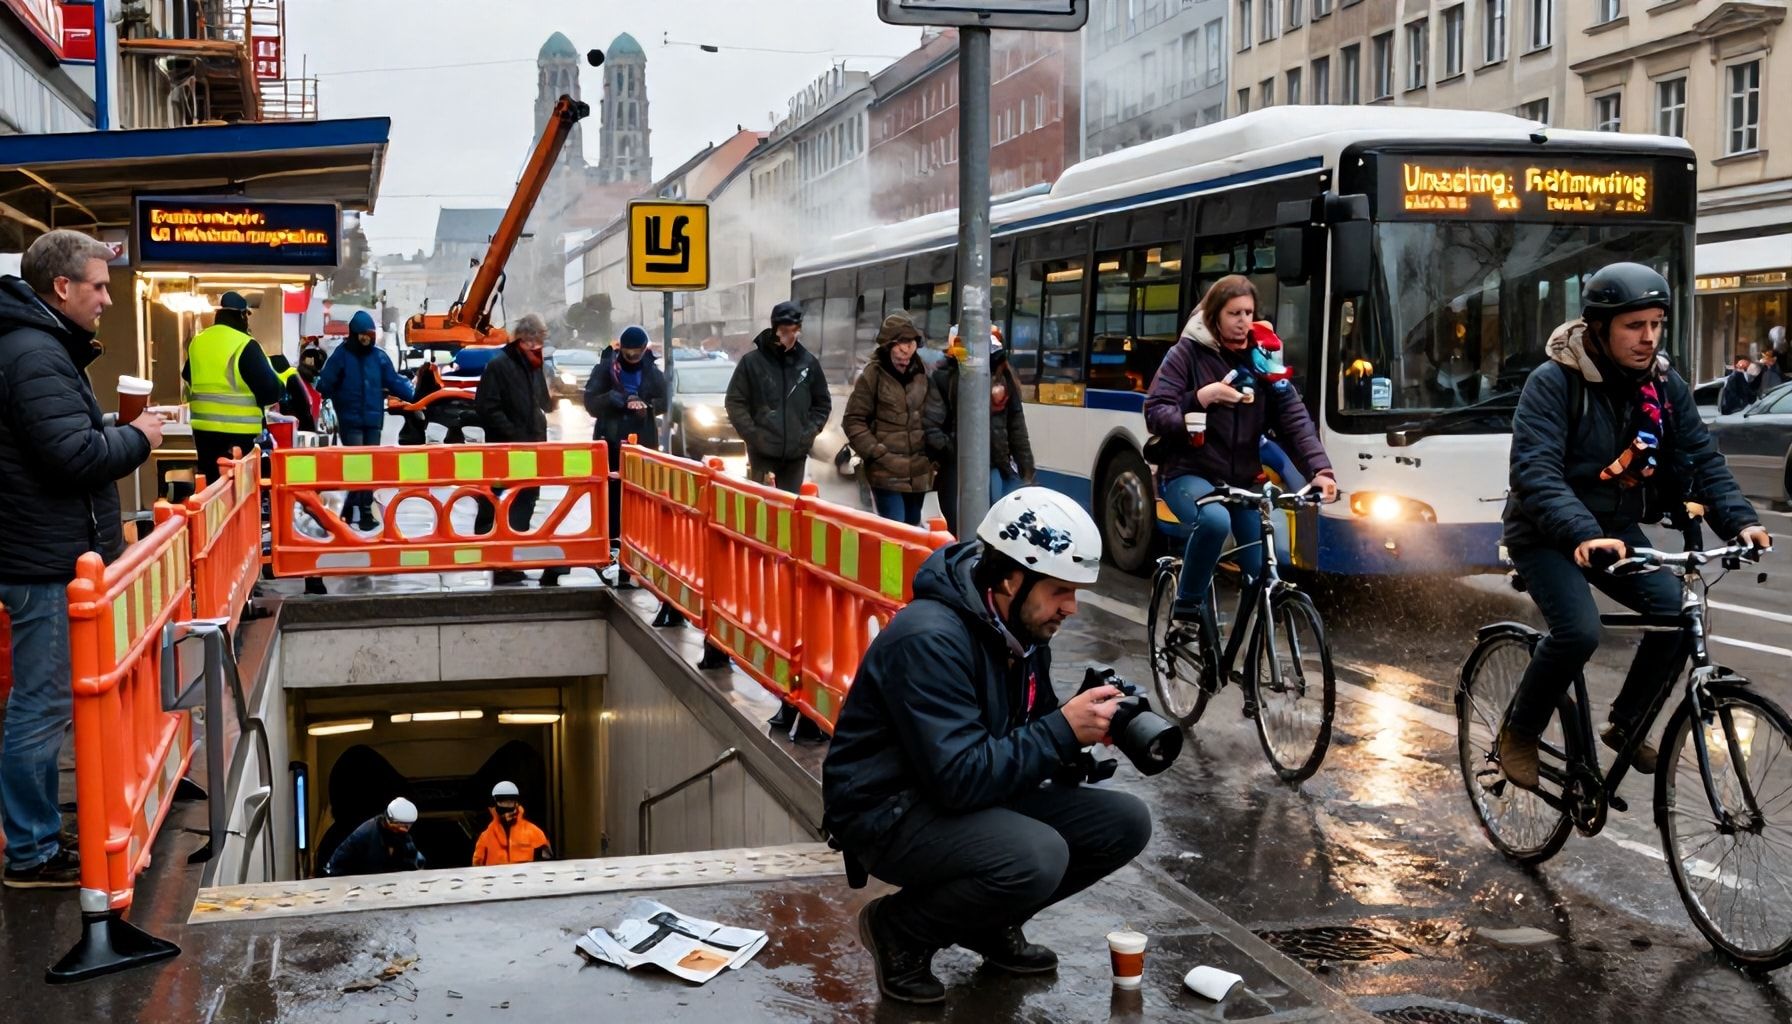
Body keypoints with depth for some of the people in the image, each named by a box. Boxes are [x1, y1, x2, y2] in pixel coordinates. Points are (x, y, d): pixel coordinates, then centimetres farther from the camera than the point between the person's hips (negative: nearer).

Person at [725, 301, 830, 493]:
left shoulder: (809, 362, 5)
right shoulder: (752, 361, -3)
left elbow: (823, 403, 14)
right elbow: (735, 402, -1)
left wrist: (810, 432, 1)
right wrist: (752, 435, -9)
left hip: (796, 453, 3)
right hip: (762, 452, -3)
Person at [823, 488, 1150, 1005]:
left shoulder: (1022, 628, 1)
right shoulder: (930, 639, -27)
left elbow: (1024, 734, 9)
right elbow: (961, 777, -32)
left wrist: (1089, 726, -12)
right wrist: (1064, 730, -28)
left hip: (978, 793, 9)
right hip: (889, 812, -9)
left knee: (1125, 822, -4)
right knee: (1037, 857, -33)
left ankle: (991, 923, 12)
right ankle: (898, 927, -6)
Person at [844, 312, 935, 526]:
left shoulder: (922, 374, 6)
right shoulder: (873, 375, -6)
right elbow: (853, 420, -3)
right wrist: (876, 452, -10)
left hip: (919, 473, 5)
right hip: (887, 473, -5)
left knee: (913, 529, 16)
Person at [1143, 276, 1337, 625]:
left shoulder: (1262, 358, 5)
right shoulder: (1188, 352, -4)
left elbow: (1294, 418, -5)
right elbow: (1155, 416, -10)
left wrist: (1319, 469, -19)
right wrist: (1201, 398, -25)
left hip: (1243, 480, 4)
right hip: (1189, 474, -4)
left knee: (1264, 570, -6)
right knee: (1214, 520, -36)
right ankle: (1187, 605, -16)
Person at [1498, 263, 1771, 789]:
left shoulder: (1666, 386, -2)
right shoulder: (1553, 383, -20)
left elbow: (1702, 460, -1)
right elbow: (1534, 471, -29)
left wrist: (1740, 520, -18)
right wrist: (1582, 534, -43)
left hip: (1616, 529, 6)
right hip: (1547, 534, -6)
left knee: (1678, 611, -13)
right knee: (1578, 631, -26)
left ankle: (1626, 724, 10)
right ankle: (1518, 733, -2)